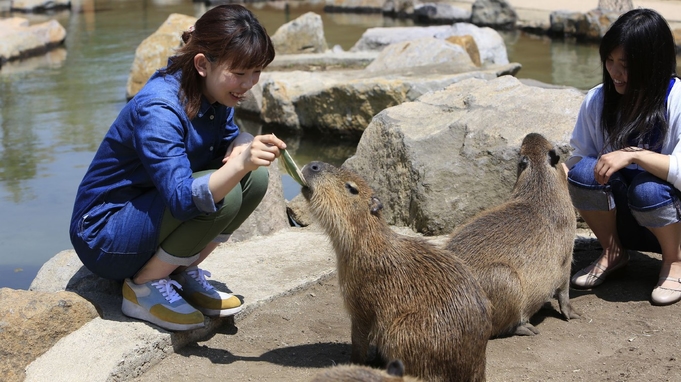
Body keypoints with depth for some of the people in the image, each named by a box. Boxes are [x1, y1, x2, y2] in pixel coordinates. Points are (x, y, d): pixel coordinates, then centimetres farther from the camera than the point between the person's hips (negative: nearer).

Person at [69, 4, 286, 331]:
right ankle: (142, 287, -10)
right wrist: (241, 163, -51)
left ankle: (182, 273, 3)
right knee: (222, 195, -29)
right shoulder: (158, 110, -29)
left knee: (254, 177, -7)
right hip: (103, 237, -8)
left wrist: (244, 146, -17)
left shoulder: (215, 94, -5)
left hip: (152, 213, 8)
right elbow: (182, 199, -36)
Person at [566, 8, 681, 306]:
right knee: (584, 171, -25)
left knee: (646, 188, -35)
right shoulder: (597, 100, -5)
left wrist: (633, 154, -36)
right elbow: (578, 157, -1)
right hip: (622, 218, 3)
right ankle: (613, 253, 1)